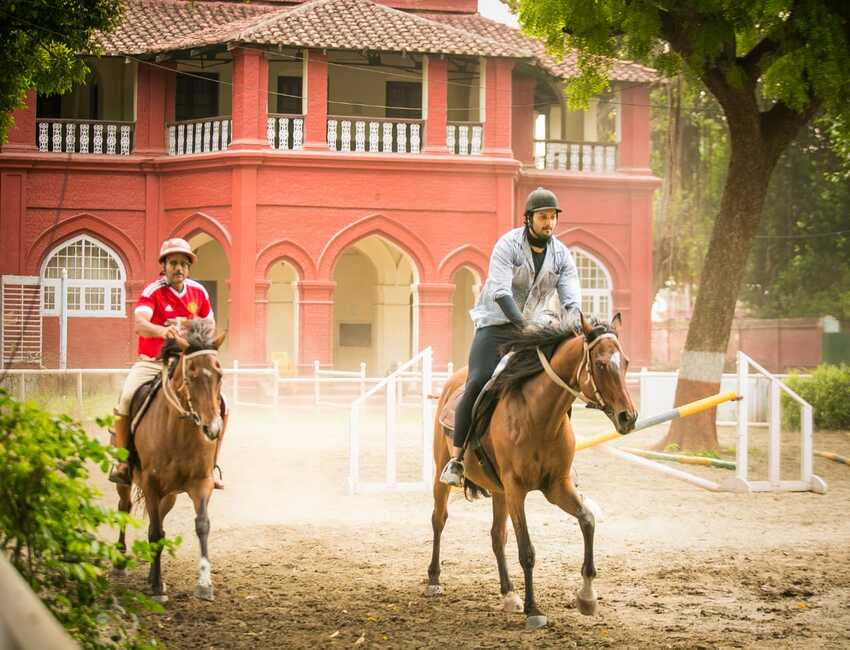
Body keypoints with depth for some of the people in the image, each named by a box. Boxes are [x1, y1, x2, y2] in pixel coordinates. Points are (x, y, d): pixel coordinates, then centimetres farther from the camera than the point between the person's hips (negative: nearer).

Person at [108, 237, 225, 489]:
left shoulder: (198, 292, 4)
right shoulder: (153, 291, -12)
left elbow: (210, 324, 20)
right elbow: (139, 324, -30)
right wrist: (163, 331, -50)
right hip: (151, 362, -4)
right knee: (127, 397, -30)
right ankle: (121, 461, -14)